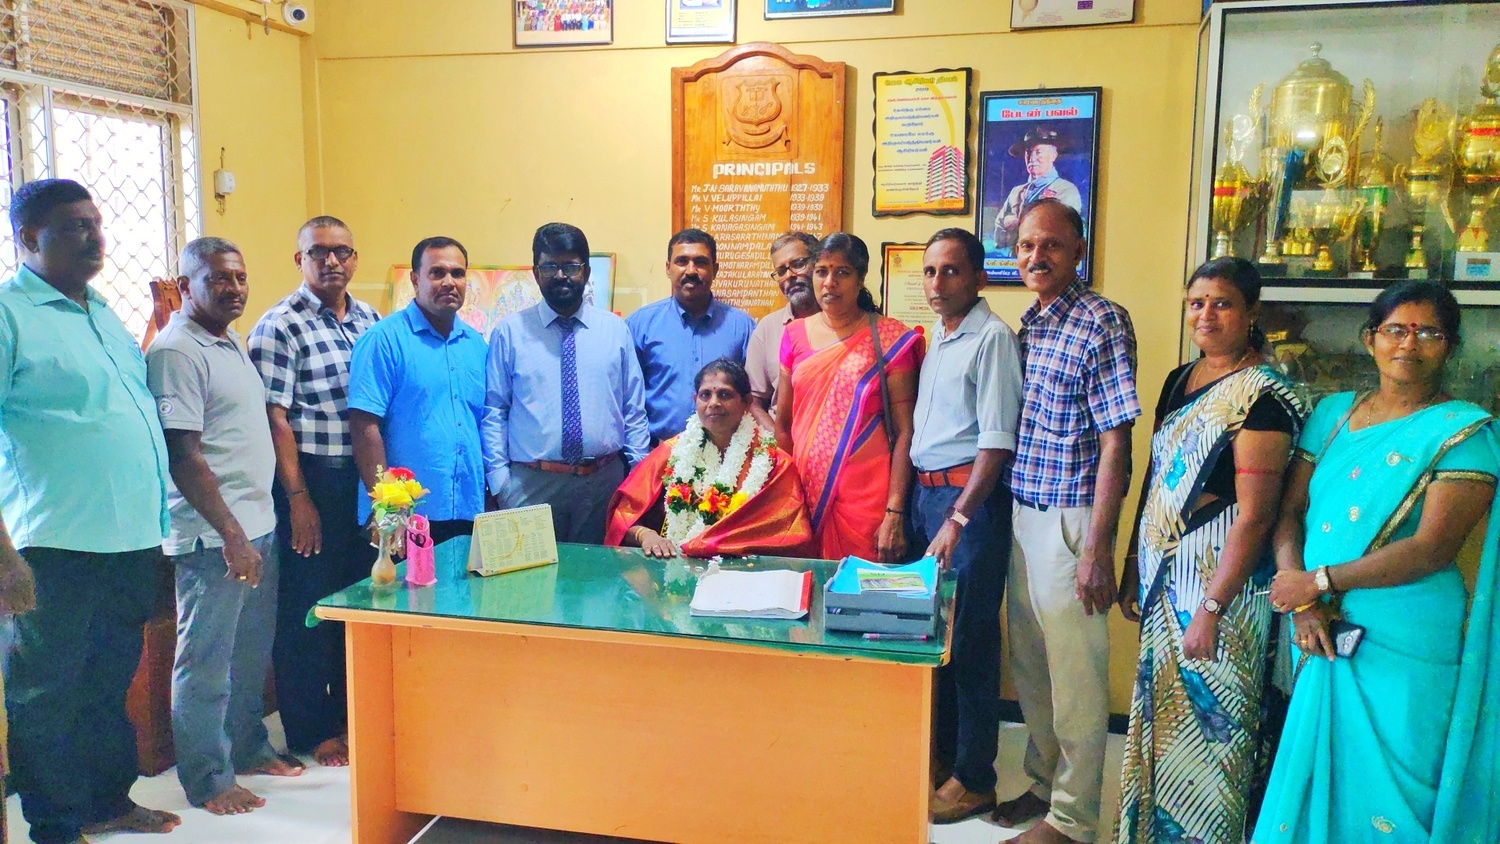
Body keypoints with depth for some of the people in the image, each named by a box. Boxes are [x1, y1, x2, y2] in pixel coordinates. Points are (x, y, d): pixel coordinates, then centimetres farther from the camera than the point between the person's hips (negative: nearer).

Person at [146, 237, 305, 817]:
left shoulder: (232, 343, 14)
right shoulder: (175, 352, -13)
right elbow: (183, 458, -18)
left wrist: (255, 526, 17)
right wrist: (231, 535, -20)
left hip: (257, 525, 9)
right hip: (214, 536, -9)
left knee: (252, 651, 18)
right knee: (207, 660, 3)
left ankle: (248, 747, 33)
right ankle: (207, 779, 15)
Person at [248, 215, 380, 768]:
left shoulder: (369, 319, 10)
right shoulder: (280, 326, -9)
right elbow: (275, 420, -12)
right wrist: (298, 499, -15)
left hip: (365, 478, 6)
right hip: (311, 478, -6)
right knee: (307, 605, 4)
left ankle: (352, 711, 31)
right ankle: (311, 731, 18)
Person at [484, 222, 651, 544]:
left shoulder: (615, 329, 7)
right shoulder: (509, 332, 3)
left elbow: (634, 409, 8)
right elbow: (493, 412, 2)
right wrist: (499, 482, -5)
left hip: (604, 482, 2)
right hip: (531, 484, -1)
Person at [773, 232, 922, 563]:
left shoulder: (891, 339, -3)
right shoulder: (796, 335, 7)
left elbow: (904, 432, -6)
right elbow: (782, 425, 12)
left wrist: (895, 514, -12)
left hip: (866, 498, -3)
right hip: (805, 495, 3)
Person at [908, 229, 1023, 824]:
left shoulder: (992, 338, -12)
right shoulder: (935, 336, 13)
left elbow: (996, 441, -17)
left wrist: (957, 519, -21)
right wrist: (906, 505, 12)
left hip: (970, 495, -8)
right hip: (924, 490, 8)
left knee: (969, 638, 0)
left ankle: (973, 778, 13)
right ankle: (940, 752, 30)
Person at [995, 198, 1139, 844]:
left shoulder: (1102, 322, -12)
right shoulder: (1028, 323, 11)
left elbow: (1115, 439, -15)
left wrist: (1097, 548, -19)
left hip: (1069, 519, -8)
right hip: (1022, 514, 8)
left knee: (1075, 673, 3)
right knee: (1029, 662, 17)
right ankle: (1044, 783, 34)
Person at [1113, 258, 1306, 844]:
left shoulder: (1262, 395, -14)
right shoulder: (1179, 381, 10)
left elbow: (1254, 514, -19)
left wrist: (1211, 608, -20)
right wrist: (1133, 566, 14)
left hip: (1222, 580, -7)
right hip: (1164, 575, 8)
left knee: (1211, 720, 3)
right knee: (1160, 710, 16)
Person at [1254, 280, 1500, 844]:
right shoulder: (1332, 413, 9)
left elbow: (1432, 548, -15)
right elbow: (1290, 510, 5)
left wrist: (1318, 580, -14)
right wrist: (1302, 601, -10)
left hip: (1406, 644, -4)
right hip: (1321, 632, 4)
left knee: (1385, 789, 5)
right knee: (1315, 781, 13)